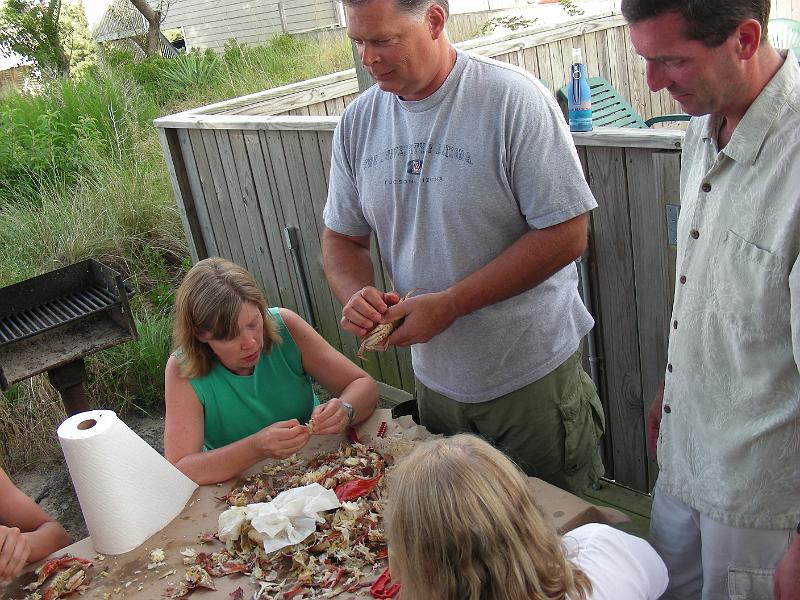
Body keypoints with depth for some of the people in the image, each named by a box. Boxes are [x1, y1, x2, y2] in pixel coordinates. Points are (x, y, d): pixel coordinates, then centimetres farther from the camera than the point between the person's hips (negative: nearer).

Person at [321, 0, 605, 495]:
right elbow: (342, 236, 9)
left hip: (531, 377, -4)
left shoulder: (513, 98, -17)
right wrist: (354, 294, -14)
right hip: (434, 378, 5)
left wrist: (451, 304, -23)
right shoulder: (358, 122, 0)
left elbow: (566, 234, -19)